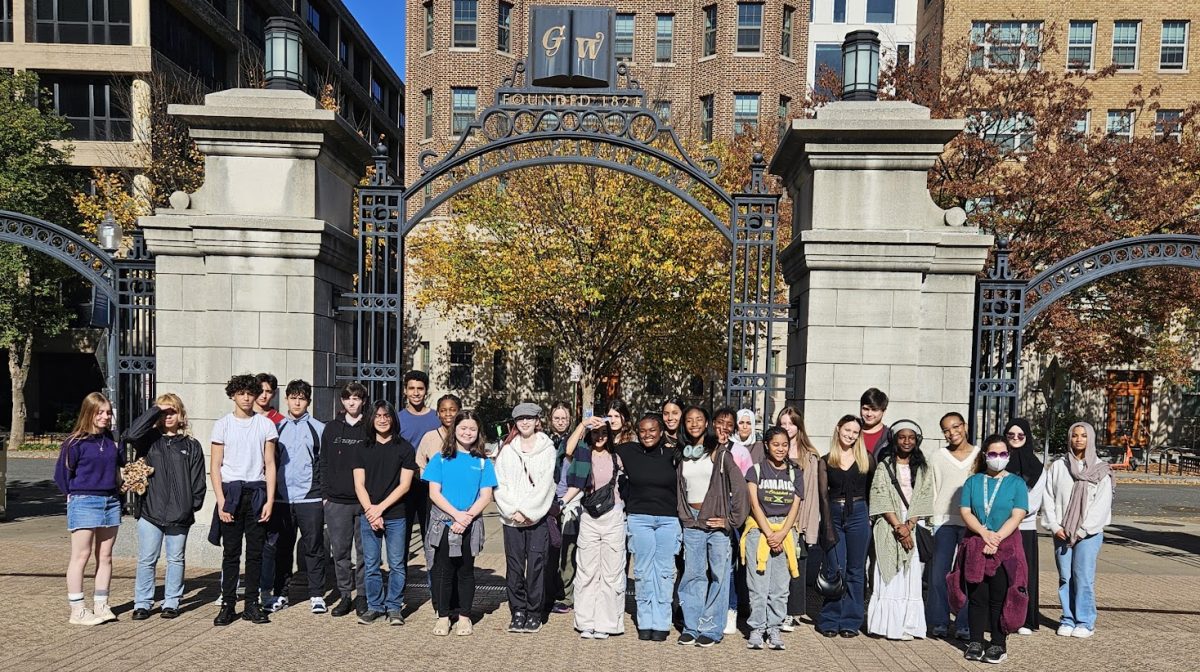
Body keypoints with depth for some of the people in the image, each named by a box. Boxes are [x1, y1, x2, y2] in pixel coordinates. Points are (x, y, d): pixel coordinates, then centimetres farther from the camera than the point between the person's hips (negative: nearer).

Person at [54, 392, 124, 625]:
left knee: (105, 557, 9)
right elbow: (61, 473, -3)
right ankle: (77, 611, 6)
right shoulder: (76, 442, -7)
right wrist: (75, 495, 0)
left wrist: (117, 487, 7)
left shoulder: (111, 440, 8)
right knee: (81, 556, -1)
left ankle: (101, 606, 16)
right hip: (84, 503, -5)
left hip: (111, 502, 5)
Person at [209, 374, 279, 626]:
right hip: (230, 491, -1)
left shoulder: (266, 424, 5)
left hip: (257, 492, 1)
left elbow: (269, 465, 4)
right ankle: (228, 605, 12)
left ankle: (252, 604, 13)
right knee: (231, 552, 3)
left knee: (255, 551, 4)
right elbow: (215, 466, 2)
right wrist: (221, 501, -7)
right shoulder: (223, 424, 4)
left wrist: (270, 500, -3)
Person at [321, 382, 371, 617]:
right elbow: (324, 463, 12)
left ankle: (362, 595, 14)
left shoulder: (371, 429, 2)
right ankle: (345, 595, 18)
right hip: (336, 501, 2)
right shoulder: (332, 428, 10)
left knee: (364, 551, 3)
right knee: (340, 551, 7)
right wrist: (325, 494, 5)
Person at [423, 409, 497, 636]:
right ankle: (443, 617, 18)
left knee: (465, 572, 10)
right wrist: (456, 514, -16)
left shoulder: (483, 462, 3)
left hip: (470, 527, 1)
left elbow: (485, 496, -1)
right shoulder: (441, 458, 2)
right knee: (442, 571, 5)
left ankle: (464, 617, 21)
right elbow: (434, 493, -4)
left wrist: (467, 517, -15)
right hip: (442, 525, 0)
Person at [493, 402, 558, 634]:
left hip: (538, 516, -2)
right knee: (514, 565, 3)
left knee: (536, 564, -3)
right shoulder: (506, 449, 10)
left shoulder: (547, 448, 3)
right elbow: (500, 483, 4)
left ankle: (534, 612, 8)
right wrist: (513, 511, -7)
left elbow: (545, 484, -3)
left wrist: (526, 511, -8)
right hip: (511, 517, 2)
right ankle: (518, 611, 15)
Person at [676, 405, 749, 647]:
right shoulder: (682, 455, 10)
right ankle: (691, 627, 16)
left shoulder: (719, 452, -3)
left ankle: (711, 629, 10)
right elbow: (677, 489, 17)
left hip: (716, 521, -3)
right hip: (691, 521, 3)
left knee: (718, 575, 1)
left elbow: (739, 487, -7)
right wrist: (683, 517, 8)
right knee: (692, 575, 7)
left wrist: (732, 519, -9)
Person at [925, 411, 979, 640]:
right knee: (939, 573, -3)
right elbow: (930, 489, 7)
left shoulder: (980, 456, 6)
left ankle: (964, 625, 13)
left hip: (972, 522, 0)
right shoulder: (936, 456, 7)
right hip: (944, 520, 0)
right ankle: (939, 623, 9)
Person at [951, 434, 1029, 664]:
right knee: (977, 597, 5)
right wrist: (984, 534, -14)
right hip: (975, 546, 2)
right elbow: (965, 512, 0)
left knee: (999, 598, 1)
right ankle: (975, 642, 13)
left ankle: (998, 645, 10)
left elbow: (1017, 516, -6)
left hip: (1006, 548, -2)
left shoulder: (1016, 483, 4)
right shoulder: (973, 481, 9)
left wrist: (997, 538, -16)